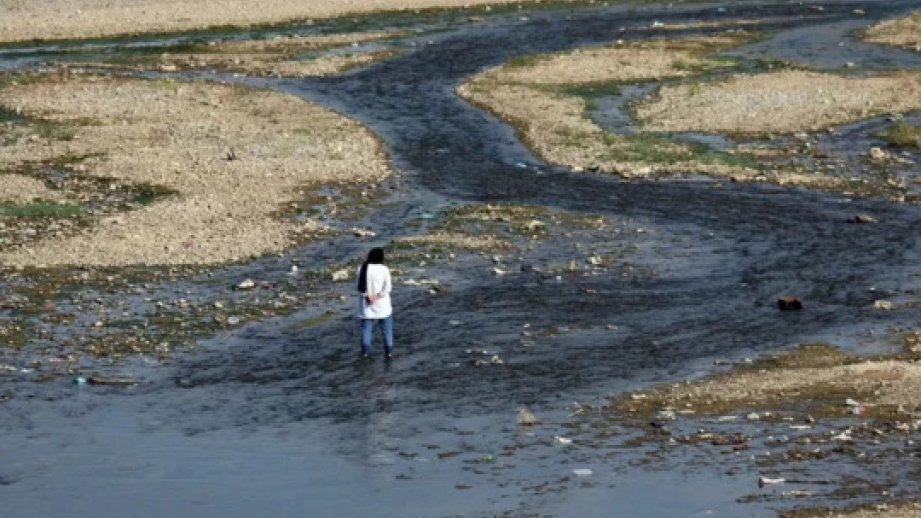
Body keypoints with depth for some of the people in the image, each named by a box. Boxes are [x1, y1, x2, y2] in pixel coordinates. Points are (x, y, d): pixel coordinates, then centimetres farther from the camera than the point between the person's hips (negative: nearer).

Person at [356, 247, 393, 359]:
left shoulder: (362, 269, -5)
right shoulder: (384, 269, -11)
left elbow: (360, 286, -5)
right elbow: (387, 287, -14)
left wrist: (368, 297, -10)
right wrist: (377, 297, -13)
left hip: (366, 305, 2)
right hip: (382, 304, -2)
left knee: (366, 329, 10)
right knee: (386, 329, 10)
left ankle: (365, 352, 8)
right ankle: (388, 352, 12)